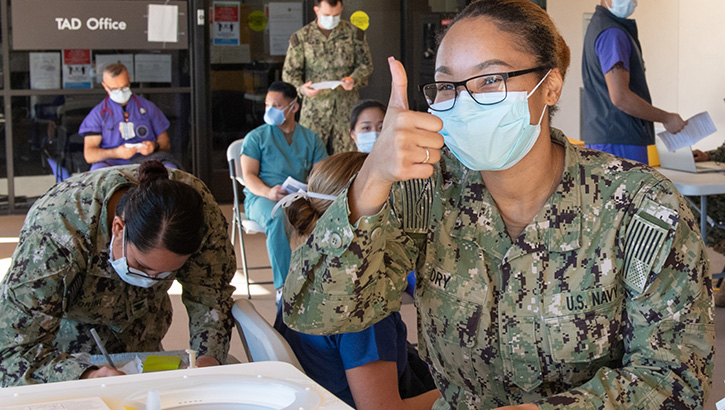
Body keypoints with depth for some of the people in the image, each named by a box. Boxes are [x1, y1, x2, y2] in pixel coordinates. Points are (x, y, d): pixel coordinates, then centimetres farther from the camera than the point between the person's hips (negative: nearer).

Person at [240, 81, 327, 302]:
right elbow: (249, 175, 2)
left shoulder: (311, 139, 20)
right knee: (277, 218, -40)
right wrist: (268, 192, -20)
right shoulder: (256, 137, 14)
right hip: (262, 197, -2)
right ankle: (283, 287, -38)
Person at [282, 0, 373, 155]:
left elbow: (365, 64, 9)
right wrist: (301, 88, -19)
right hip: (315, 107, -1)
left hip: (346, 106, 1)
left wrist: (354, 80, -13)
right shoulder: (301, 37, 4)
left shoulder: (354, 33, 7)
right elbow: (289, 72, 3)